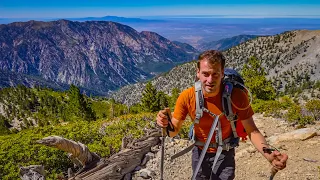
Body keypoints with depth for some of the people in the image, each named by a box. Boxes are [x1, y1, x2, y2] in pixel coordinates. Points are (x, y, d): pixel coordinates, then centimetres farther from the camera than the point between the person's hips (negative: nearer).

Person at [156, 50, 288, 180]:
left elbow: (252, 131, -17)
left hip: (224, 153, -1)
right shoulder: (187, 97, -24)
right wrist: (166, 124, -38)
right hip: (200, 152, 2)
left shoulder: (237, 96, -27)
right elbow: (174, 131, -14)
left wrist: (268, 154, -36)